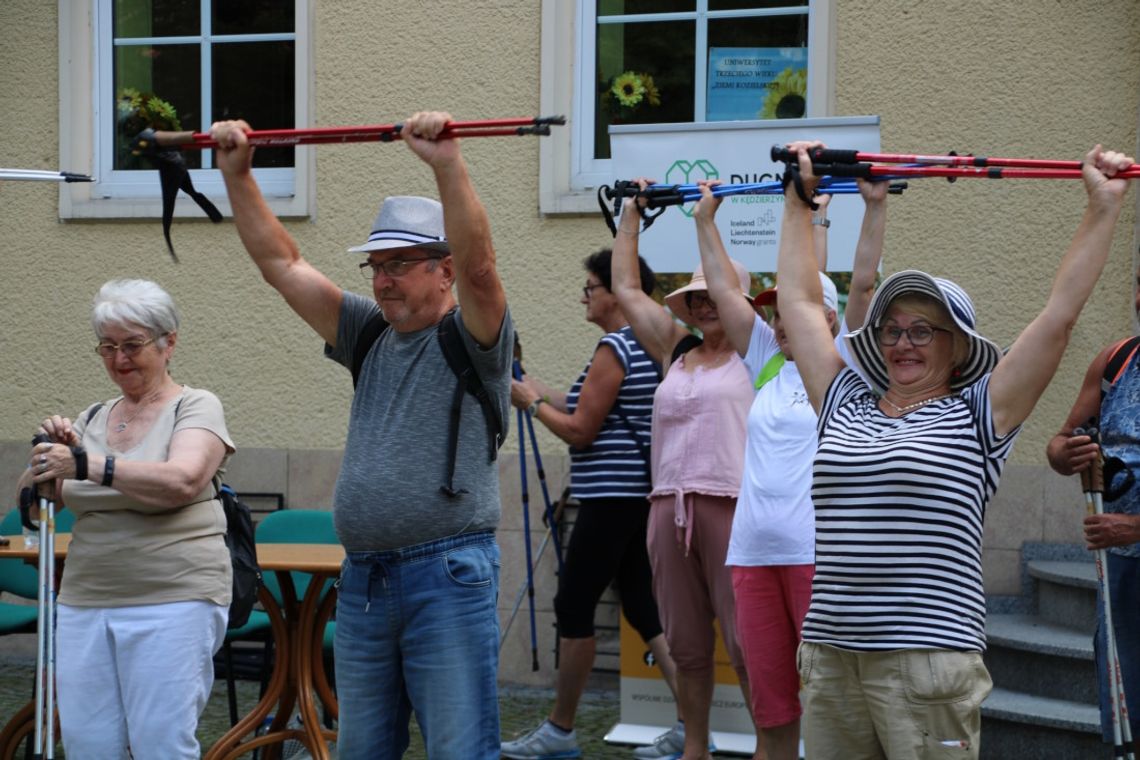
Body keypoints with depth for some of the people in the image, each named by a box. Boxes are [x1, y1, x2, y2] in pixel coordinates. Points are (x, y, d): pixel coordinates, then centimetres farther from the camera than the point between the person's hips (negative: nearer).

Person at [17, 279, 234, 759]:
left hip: (172, 601, -5)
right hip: (85, 603, 6)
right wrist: (48, 461, -8)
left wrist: (87, 464, -27)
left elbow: (182, 481, -20)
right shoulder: (93, 417, 17)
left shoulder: (195, 407, 0)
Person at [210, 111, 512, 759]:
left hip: (448, 575, -7)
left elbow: (478, 263, -23)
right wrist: (237, 174, 10)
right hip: (363, 579, 7)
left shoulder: (472, 340, -3)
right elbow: (282, 264, 16)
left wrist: (448, 164, -33)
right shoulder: (370, 336, 16)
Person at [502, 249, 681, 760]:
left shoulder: (613, 349, -14)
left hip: (610, 497, -9)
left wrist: (532, 404, 0)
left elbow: (580, 431, -14)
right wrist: (541, 392, 17)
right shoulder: (647, 347, 14)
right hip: (637, 494, 9)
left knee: (573, 607, 0)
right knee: (644, 607, 9)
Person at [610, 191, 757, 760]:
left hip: (733, 505, -5)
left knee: (748, 646, -6)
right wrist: (631, 212, 27)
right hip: (669, 508, 5)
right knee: (686, 644, 11)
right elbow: (626, 288, 24)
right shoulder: (676, 352, 17)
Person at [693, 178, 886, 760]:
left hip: (819, 553, -5)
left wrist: (876, 206, -12)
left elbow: (862, 283, -7)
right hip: (753, 554, 6)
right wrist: (705, 218, 18)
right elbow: (723, 290, 17)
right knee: (771, 707, 9)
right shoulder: (766, 362, 15)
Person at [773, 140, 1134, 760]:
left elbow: (1059, 314, -1)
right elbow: (800, 302, 21)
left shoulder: (975, 417, 2)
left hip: (929, 665, -4)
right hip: (828, 658, 5)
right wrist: (799, 201, 26)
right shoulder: (846, 409, 14)